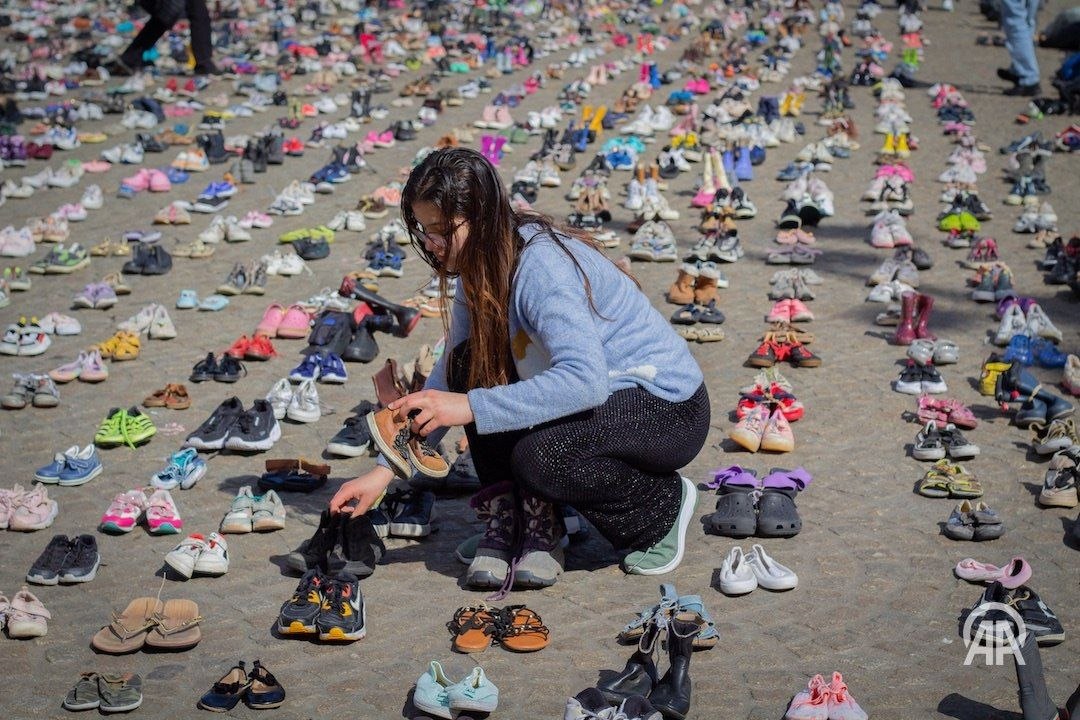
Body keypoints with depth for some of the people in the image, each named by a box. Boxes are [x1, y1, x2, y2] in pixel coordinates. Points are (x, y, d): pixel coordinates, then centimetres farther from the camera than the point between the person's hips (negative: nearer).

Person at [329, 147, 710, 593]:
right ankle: (509, 522, -2)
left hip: (672, 408, -8)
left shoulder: (543, 267, -28)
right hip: (597, 395, 8)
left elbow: (585, 380, -40)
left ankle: (664, 506, -4)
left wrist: (471, 407, -42)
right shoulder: (482, 269, -1)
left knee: (540, 457, -32)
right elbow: (448, 380, 4)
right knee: (472, 363, -9)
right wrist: (385, 470, -3)